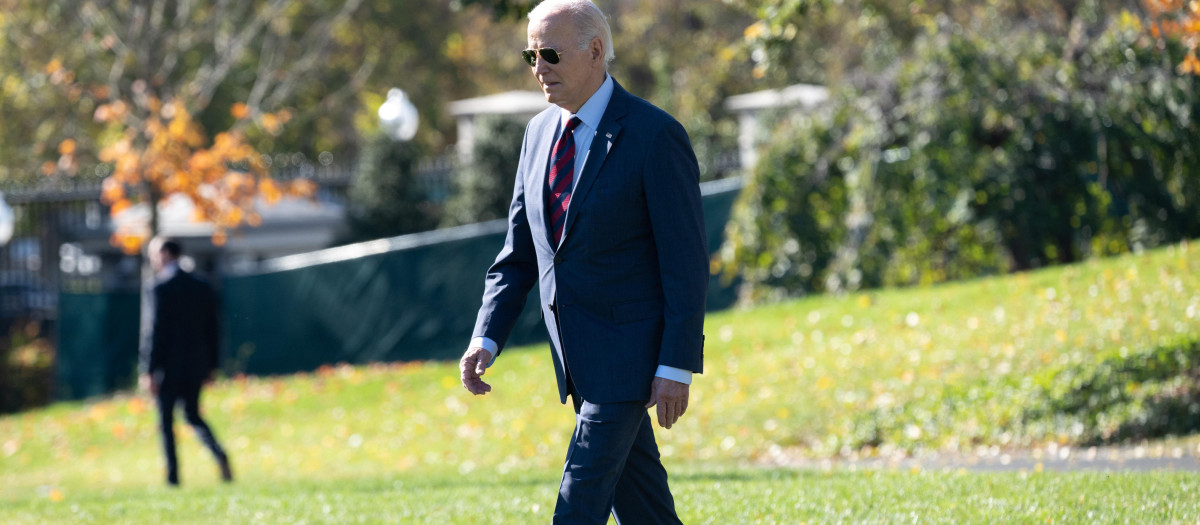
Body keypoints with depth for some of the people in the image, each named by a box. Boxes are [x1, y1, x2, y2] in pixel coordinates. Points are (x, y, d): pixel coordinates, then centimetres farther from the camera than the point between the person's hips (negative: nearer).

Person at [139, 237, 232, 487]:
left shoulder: (157, 288, -11)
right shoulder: (203, 288, 8)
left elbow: (152, 332, -14)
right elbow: (212, 331, 11)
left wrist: (148, 370, -11)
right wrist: (211, 367, 17)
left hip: (168, 366, -6)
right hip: (196, 366, 6)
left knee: (166, 421, 4)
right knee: (193, 416, 16)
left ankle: (173, 475, 3)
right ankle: (219, 455, -7)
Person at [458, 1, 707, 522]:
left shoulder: (655, 135, -13)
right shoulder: (540, 133, 9)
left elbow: (687, 260, -14)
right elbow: (519, 254, 13)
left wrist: (677, 366, -19)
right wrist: (486, 338, 0)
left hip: (628, 351, -7)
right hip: (577, 354, 7)